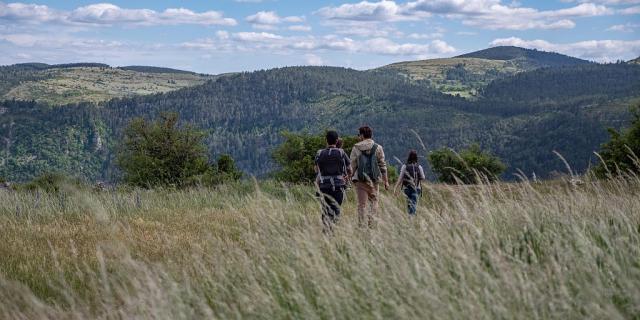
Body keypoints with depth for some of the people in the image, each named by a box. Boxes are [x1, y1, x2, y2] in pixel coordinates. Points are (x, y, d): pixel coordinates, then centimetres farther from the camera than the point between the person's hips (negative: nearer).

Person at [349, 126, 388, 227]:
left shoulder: (356, 148, 1)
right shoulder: (377, 148, 3)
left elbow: (352, 165, 0)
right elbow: (382, 166, 3)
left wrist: (352, 176, 12)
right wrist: (386, 181, 8)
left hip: (360, 179, 0)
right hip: (374, 179, 0)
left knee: (362, 204, 4)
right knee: (374, 202, 10)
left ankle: (361, 225, 1)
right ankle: (371, 224, -4)